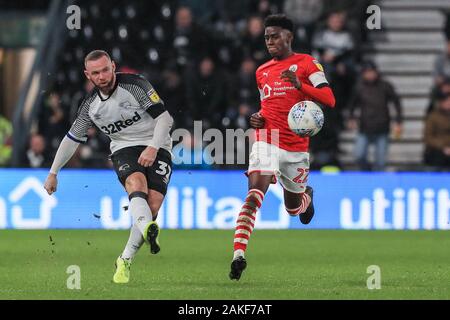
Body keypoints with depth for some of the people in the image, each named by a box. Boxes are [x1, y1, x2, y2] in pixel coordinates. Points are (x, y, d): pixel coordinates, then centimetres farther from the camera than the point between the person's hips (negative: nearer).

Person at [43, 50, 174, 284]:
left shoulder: (135, 85, -12)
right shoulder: (90, 106, 1)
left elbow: (164, 118, -13)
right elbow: (72, 139, 13)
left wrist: (153, 148, -27)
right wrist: (53, 173, 16)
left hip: (157, 148, -2)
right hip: (124, 150, 2)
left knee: (153, 206, -18)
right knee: (136, 184, -33)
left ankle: (125, 260, -7)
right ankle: (147, 230, -62)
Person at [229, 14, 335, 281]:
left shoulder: (306, 63, -2)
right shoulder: (262, 72, 14)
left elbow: (329, 99, -13)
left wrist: (299, 84, -29)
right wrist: (259, 119, 7)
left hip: (296, 147, -2)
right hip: (267, 141, 2)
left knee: (293, 207, 16)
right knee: (255, 194, -23)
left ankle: (307, 195, 54)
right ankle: (239, 255, -32)